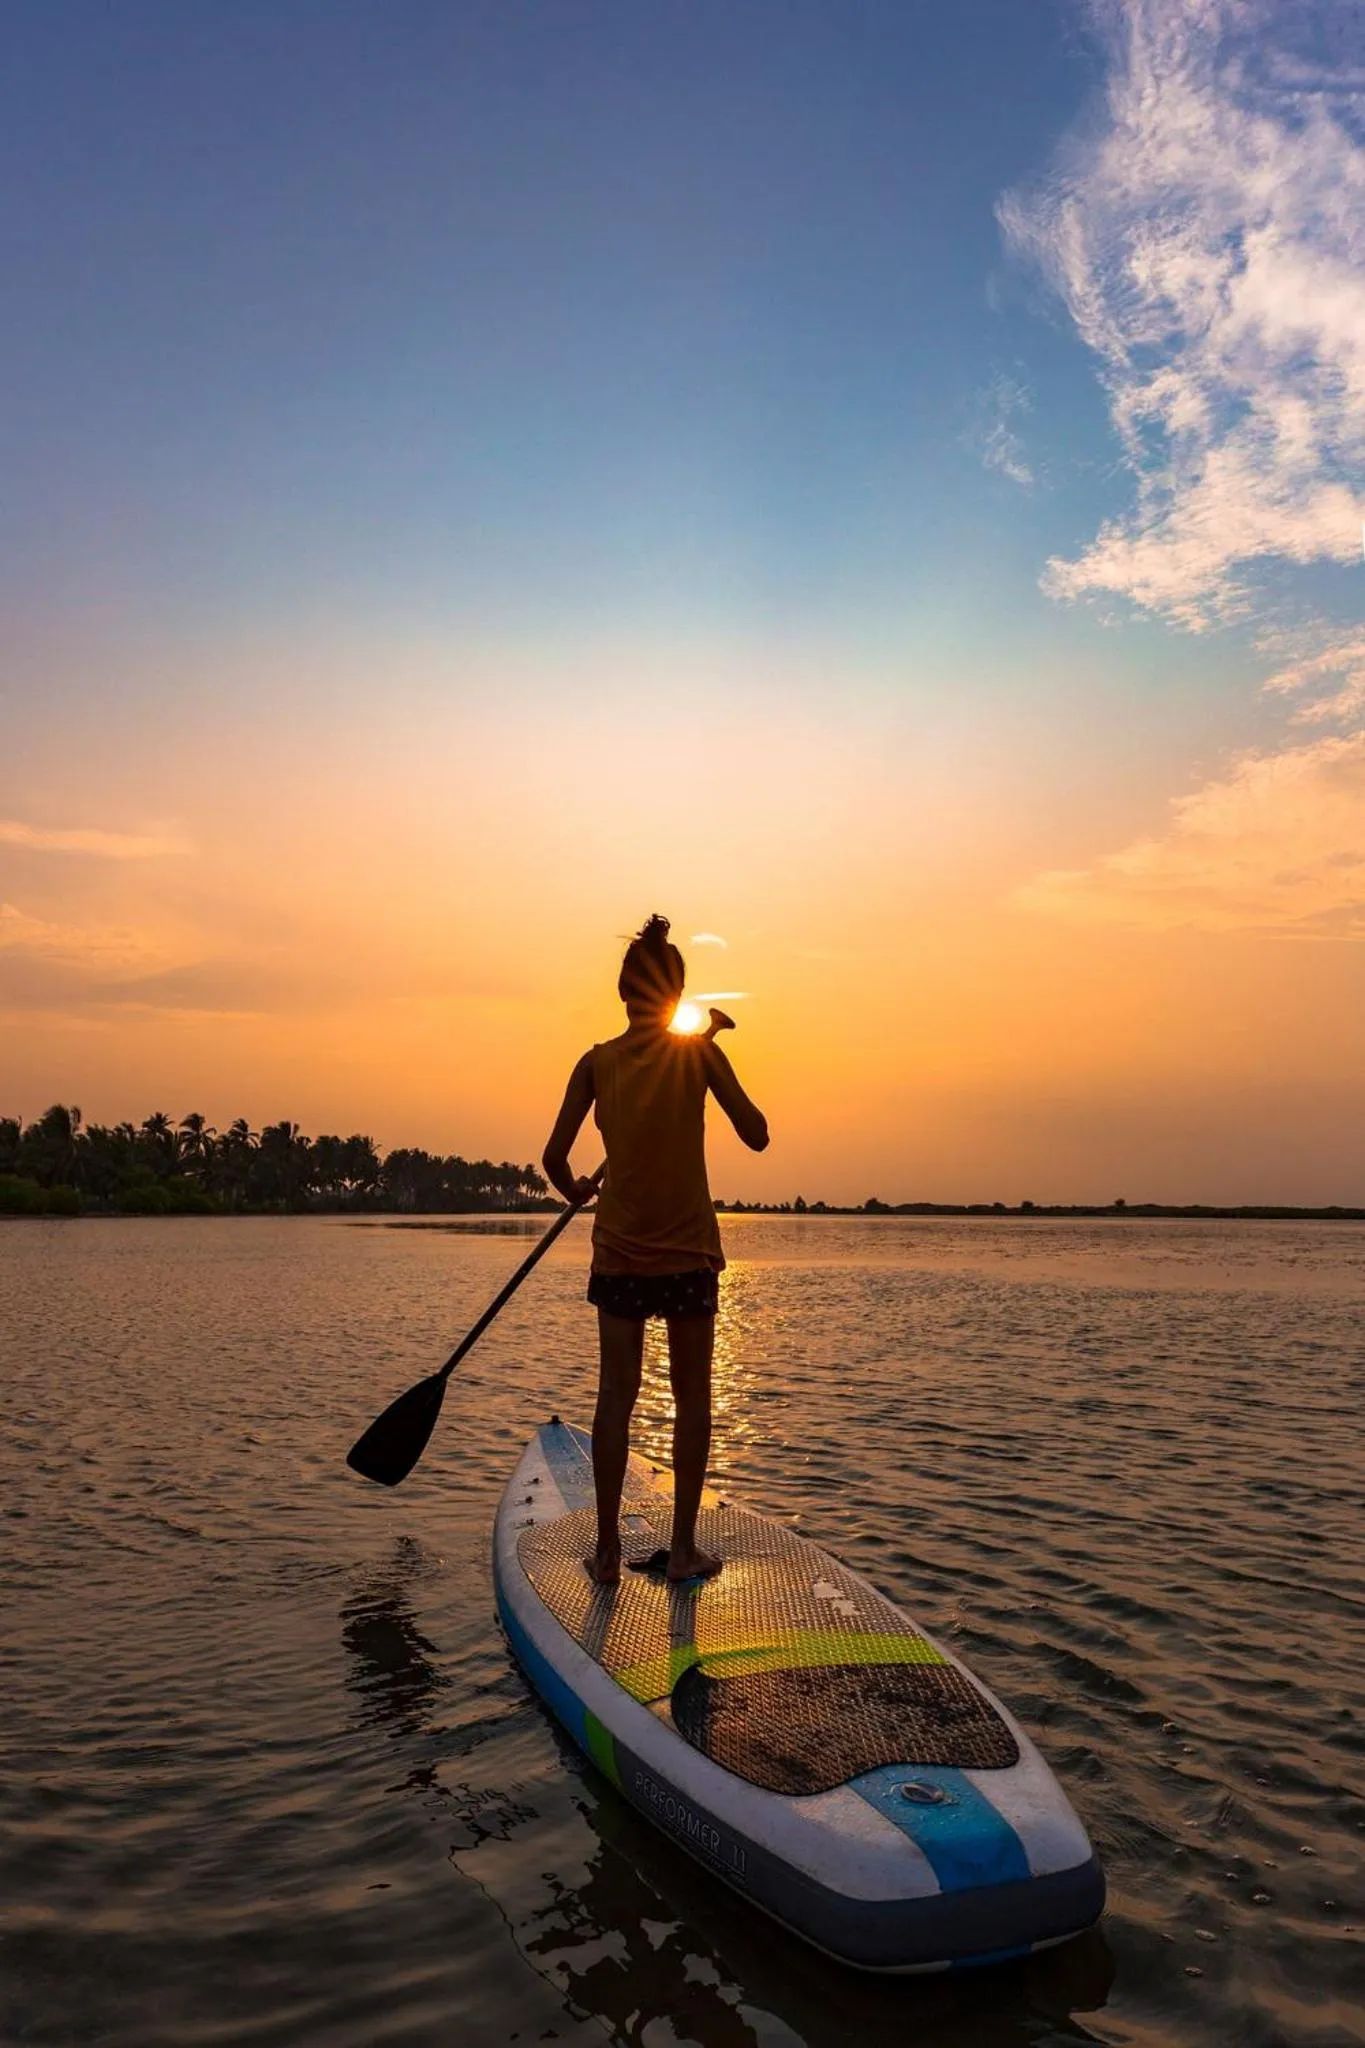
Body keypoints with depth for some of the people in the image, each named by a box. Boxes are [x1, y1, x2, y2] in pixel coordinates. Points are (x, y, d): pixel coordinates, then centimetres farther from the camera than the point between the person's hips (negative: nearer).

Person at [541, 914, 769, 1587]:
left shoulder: (597, 1062, -2)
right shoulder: (699, 1052, -6)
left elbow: (555, 1158, -3)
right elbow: (756, 1135, -3)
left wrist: (575, 1191, 17)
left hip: (619, 1253, 1)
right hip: (688, 1252, -1)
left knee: (616, 1394, 9)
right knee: (691, 1395, 10)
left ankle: (607, 1549, 14)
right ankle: (684, 1548, 15)